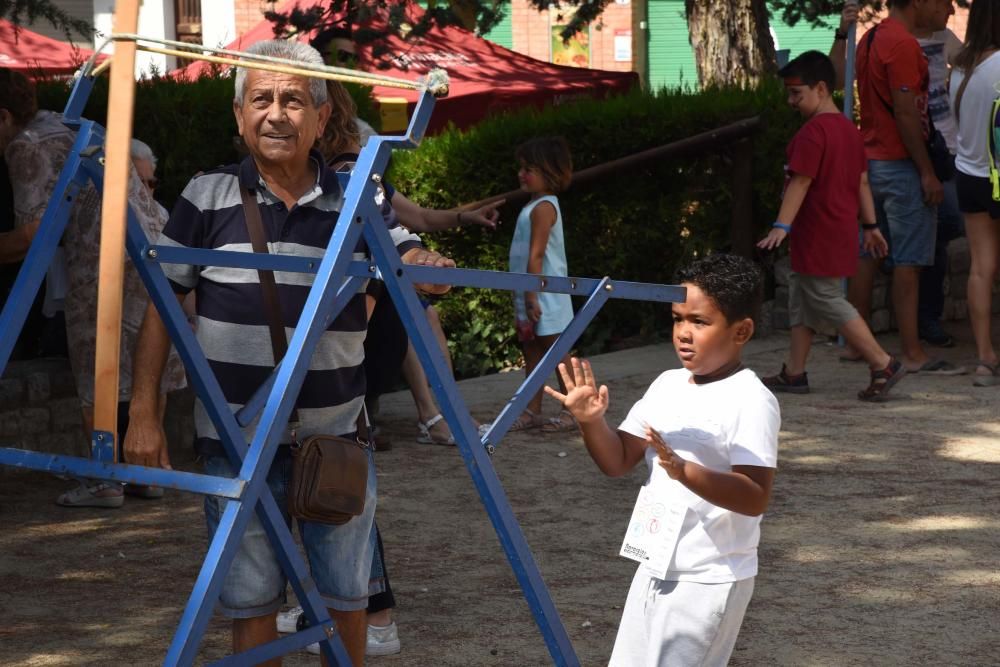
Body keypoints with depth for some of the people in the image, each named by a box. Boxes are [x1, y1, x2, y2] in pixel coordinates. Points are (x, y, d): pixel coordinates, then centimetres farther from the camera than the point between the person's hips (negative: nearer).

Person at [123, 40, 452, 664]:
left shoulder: (357, 200, 0)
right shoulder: (208, 196, -3)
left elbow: (411, 263, -2)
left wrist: (430, 265, -28)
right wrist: (144, 414, -4)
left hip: (336, 435, 1)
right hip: (237, 440, -1)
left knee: (345, 594, 11)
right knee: (251, 600, 5)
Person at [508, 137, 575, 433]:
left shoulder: (543, 207, -15)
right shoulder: (535, 206, 15)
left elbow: (536, 255, -20)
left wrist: (531, 296, -23)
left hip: (545, 296, -10)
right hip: (532, 296, 10)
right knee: (532, 351, 11)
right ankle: (532, 411, 16)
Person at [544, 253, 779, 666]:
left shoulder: (751, 402, -16)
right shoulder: (667, 385, 6)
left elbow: (756, 498, -24)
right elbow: (618, 462, 8)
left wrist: (684, 471, -37)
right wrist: (591, 421, -11)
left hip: (709, 579, -8)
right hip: (657, 568, 8)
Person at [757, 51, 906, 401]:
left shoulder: (812, 132, -17)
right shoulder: (849, 129, 12)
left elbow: (800, 182, -24)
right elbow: (862, 181, 15)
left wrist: (781, 226, -28)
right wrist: (870, 225, 19)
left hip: (818, 236, -10)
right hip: (842, 228, 10)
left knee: (827, 301, -5)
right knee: (801, 296, 15)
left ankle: (883, 365, -7)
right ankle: (794, 373, 18)